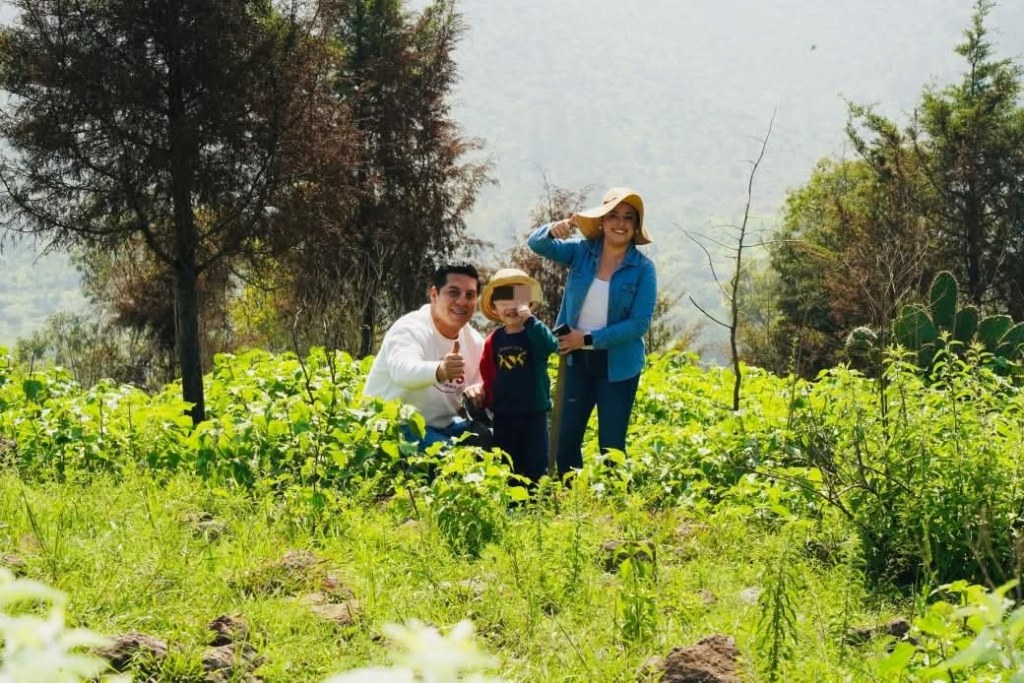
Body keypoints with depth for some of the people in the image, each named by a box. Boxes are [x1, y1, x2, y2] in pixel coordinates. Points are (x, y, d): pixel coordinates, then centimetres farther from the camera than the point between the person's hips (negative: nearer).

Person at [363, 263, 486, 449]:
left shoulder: (475, 341, 5)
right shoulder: (411, 329, -17)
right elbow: (402, 370, -39)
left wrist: (476, 392, -15)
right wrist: (439, 371, -62)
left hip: (443, 427, 8)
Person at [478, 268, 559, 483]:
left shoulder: (535, 333, -6)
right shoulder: (493, 340, 3)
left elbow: (551, 345, -29)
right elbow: (486, 376, 7)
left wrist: (529, 319, -33)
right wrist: (486, 402, 1)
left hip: (534, 413, -3)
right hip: (503, 416, 3)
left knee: (535, 466, 4)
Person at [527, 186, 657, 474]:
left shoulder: (643, 269, -11)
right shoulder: (582, 251, -3)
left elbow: (639, 324, -15)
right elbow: (537, 244, -10)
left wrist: (589, 339, -18)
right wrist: (552, 230, -33)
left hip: (618, 366, -3)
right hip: (578, 360, 3)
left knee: (611, 446, 5)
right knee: (566, 439, 9)